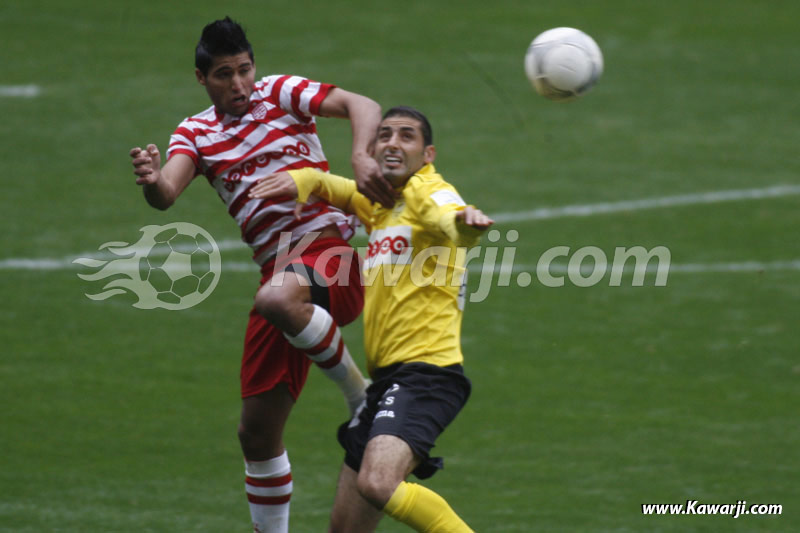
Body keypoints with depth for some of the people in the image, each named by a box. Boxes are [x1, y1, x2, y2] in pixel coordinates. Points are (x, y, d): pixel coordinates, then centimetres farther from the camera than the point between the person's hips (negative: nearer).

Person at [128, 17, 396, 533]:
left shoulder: (281, 93, 5)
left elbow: (363, 106, -6)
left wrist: (361, 157, -27)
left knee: (276, 300, -41)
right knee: (258, 431, 5)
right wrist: (151, 180, -30)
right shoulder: (196, 134, 13)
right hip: (279, 269, 5)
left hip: (325, 239, -5)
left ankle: (360, 393, -20)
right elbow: (167, 194, -5)